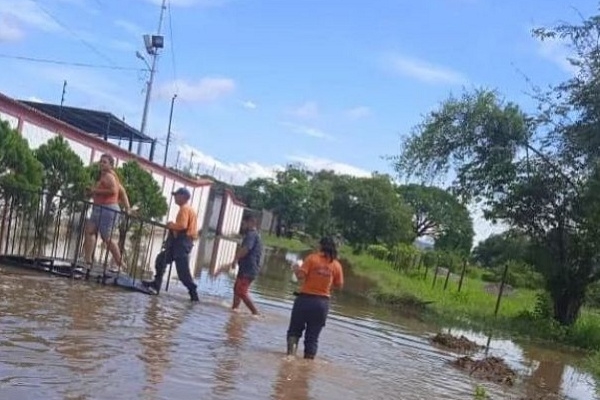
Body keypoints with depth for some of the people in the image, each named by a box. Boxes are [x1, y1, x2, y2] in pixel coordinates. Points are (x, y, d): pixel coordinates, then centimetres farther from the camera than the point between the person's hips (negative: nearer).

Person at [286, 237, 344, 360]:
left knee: (295, 329, 13)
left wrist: (296, 268, 6)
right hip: (323, 302, 2)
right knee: (313, 335, 12)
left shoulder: (312, 258, -7)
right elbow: (339, 285, 6)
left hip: (305, 298, -2)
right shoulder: (336, 265, 1)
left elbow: (301, 276, -14)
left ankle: (291, 349, -10)